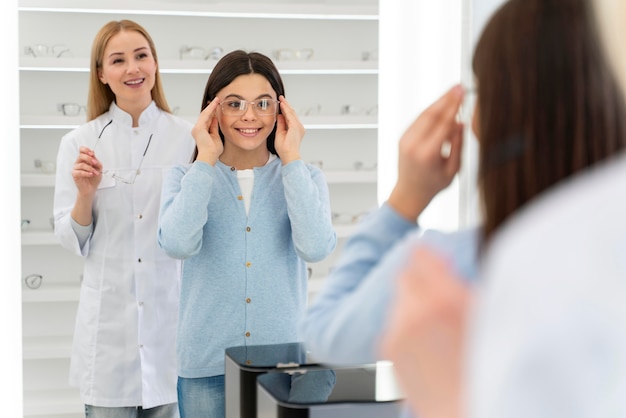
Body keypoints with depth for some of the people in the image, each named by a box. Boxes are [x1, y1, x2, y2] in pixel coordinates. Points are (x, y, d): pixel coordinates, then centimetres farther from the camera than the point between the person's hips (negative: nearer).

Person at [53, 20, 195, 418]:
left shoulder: (188, 137, -1)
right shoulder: (79, 143, 0)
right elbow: (74, 242, 2)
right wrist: (85, 194, -16)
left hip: (173, 313, 0)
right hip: (110, 321, 0)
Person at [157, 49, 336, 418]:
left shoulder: (303, 177, 4)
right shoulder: (186, 178, 3)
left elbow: (316, 248, -15)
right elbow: (178, 244, -17)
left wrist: (291, 157, -10)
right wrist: (206, 160, -10)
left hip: (285, 361, 1)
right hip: (207, 365, 0)